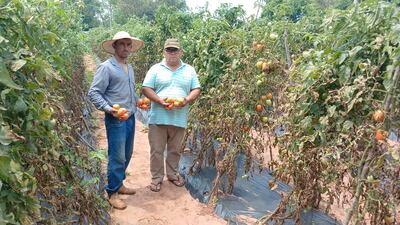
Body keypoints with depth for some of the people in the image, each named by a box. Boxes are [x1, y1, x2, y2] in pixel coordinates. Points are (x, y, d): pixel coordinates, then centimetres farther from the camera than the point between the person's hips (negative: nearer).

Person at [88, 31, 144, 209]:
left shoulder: (130, 67, 13)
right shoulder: (106, 67, -10)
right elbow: (94, 93, -13)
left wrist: (138, 101, 12)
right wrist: (109, 109, -24)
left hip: (130, 117, 8)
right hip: (115, 120, -8)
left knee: (127, 155, 15)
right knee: (117, 157, -2)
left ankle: (119, 184, 33)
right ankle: (112, 193, 14)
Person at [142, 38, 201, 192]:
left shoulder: (189, 70, 9)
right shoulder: (156, 69, 2)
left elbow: (196, 90, 7)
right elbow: (146, 89, -3)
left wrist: (187, 100, -13)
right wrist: (160, 101, -18)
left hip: (179, 119, 2)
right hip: (158, 118, -2)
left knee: (175, 150, 15)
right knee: (157, 150, 5)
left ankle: (173, 174, 34)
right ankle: (156, 178, 21)